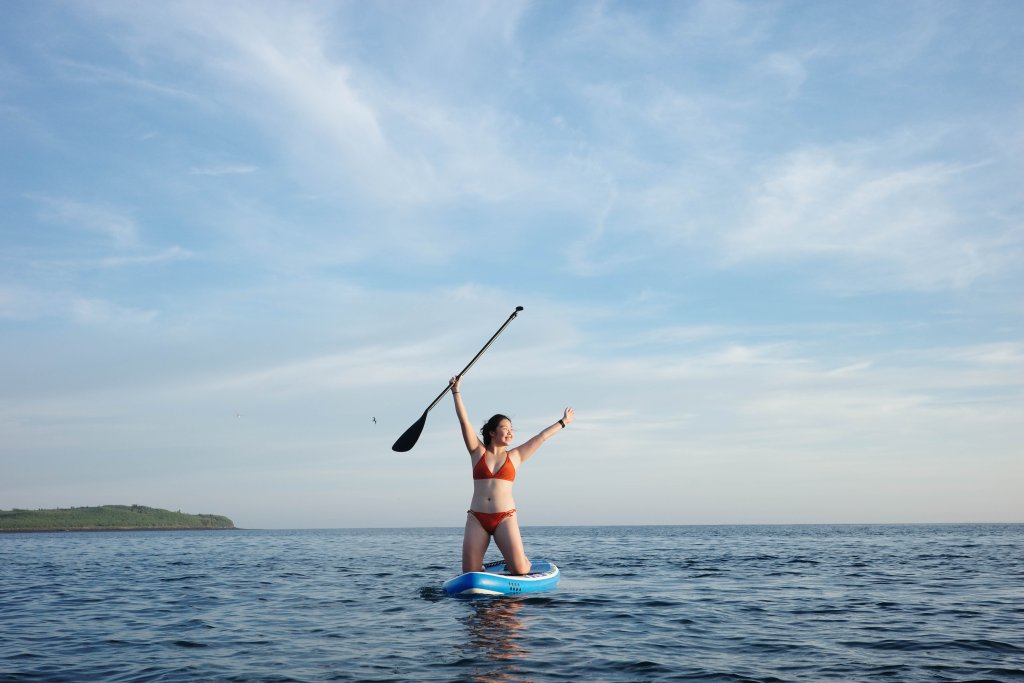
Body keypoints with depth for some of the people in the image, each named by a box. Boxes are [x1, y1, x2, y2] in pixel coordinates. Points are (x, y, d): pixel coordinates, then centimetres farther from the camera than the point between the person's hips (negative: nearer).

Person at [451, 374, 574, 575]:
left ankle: (518, 561, 24)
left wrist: (563, 422, 22)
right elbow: (464, 421, 5)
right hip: (477, 518, 0)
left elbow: (541, 437, 17)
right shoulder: (478, 452, 10)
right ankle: (485, 567, 28)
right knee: (470, 573, -7)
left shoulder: (515, 456, 12)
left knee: (520, 570, -12)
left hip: (505, 518, 0)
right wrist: (456, 392, 1)